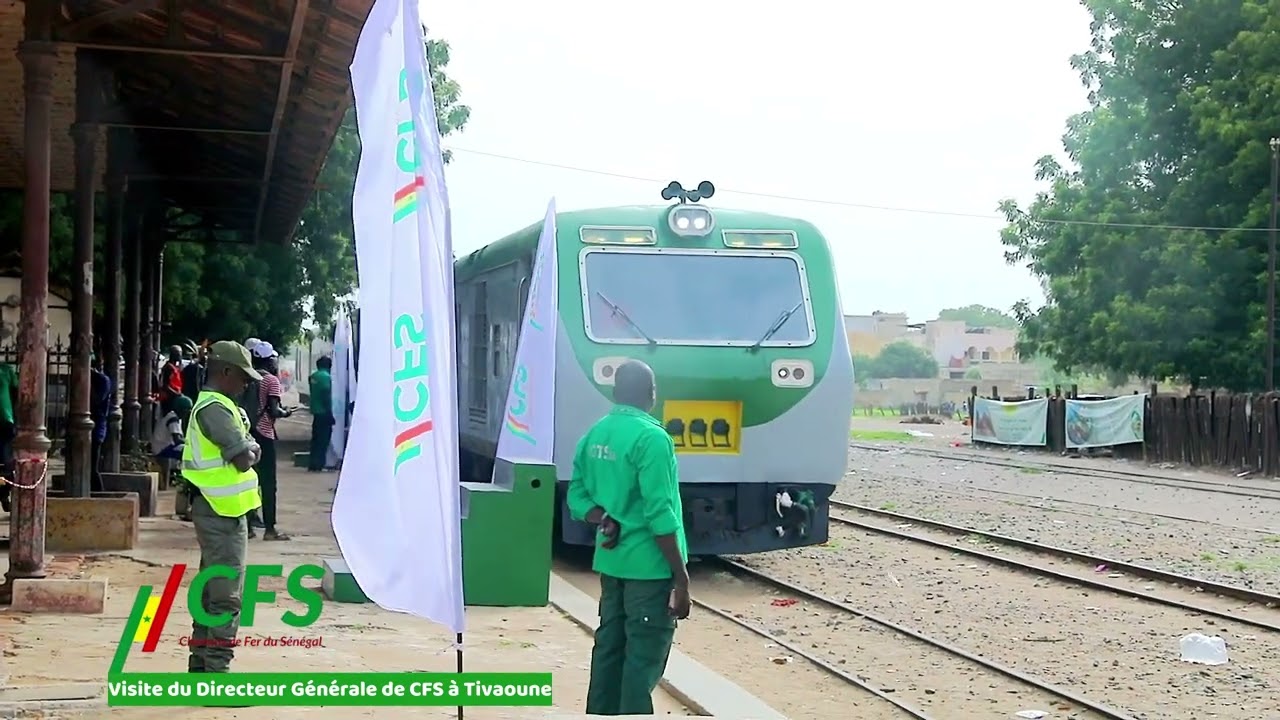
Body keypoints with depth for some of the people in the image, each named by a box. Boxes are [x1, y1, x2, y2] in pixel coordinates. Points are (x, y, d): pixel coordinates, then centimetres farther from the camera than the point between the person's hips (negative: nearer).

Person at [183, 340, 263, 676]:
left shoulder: (212, 405, 17)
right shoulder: (216, 409, -17)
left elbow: (244, 449, 17)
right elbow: (243, 460, -23)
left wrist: (248, 448, -3)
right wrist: (251, 451, -4)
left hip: (217, 511, 11)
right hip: (222, 514, -11)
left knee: (211, 592, 16)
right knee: (226, 598, -8)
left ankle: (200, 667, 24)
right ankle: (217, 676, -7)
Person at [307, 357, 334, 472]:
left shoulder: (312, 376, 9)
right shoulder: (326, 376, -14)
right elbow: (327, 396, -17)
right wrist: (330, 412, -14)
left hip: (316, 411, 8)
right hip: (324, 412, -8)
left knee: (316, 438, 14)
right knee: (323, 439, -3)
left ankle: (312, 465, 16)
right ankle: (318, 465, -5)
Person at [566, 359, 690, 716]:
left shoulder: (593, 435, 7)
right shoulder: (651, 437, -18)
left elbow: (577, 497, 9)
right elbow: (659, 516, -20)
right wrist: (681, 576, -16)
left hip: (610, 560, 8)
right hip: (649, 565, -8)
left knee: (609, 645, 15)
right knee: (644, 658, -1)